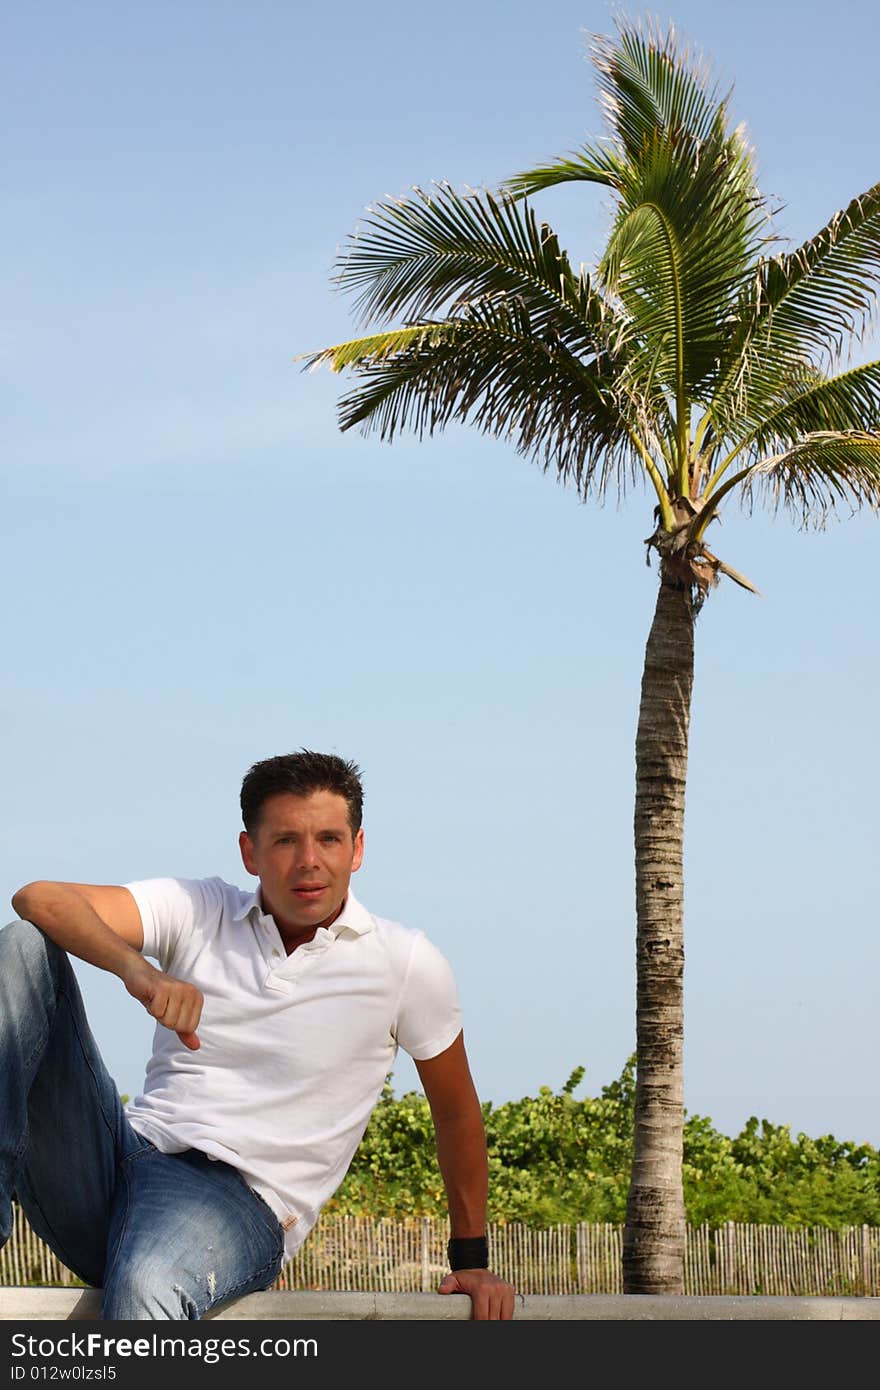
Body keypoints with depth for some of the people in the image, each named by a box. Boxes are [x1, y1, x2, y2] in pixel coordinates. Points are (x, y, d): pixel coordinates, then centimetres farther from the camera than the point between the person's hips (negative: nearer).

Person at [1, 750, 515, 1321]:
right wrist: (137, 968, -28)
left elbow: (456, 1109, 16)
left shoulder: (405, 963, 3)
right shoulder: (198, 912, 7)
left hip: (239, 1203, -4)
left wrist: (471, 1262, 17)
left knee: (146, 1288, -43)